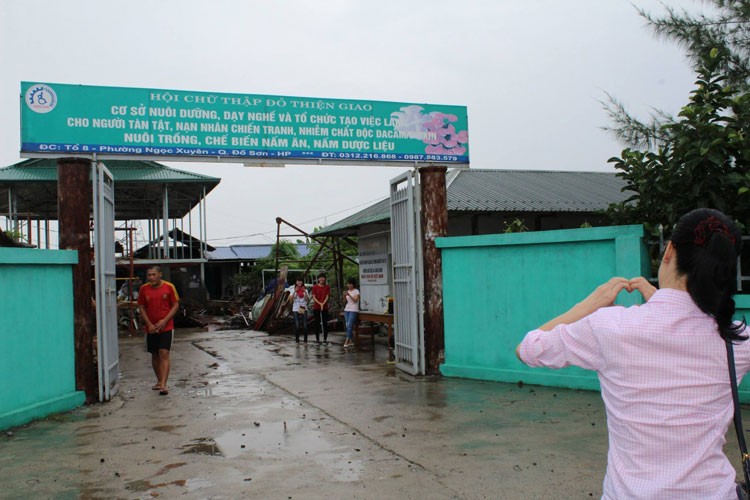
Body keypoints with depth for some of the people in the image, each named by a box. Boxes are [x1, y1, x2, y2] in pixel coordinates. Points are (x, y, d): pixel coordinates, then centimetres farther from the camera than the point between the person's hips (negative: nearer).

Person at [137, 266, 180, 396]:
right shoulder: (144, 289, 2)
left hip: (166, 327, -3)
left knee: (164, 354, -12)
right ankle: (159, 381, 27)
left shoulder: (169, 287, -5)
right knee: (155, 355, 12)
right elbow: (141, 308, 6)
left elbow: (176, 305, -2)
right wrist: (149, 324, -5)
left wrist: (164, 321, -12)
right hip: (151, 328, 3)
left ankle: (163, 385, -16)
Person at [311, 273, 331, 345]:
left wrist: (323, 304, -16)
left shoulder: (327, 287, 4)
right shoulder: (315, 287, 0)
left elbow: (327, 297, -1)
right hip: (316, 307, -1)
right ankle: (317, 340, 7)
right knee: (317, 324, 2)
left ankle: (325, 340, 6)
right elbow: (314, 297, -3)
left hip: (325, 307, 1)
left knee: (325, 323, 0)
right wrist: (320, 304, -16)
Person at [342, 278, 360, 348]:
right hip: (346, 310, 6)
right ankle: (351, 341, 6)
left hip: (353, 310, -6)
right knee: (348, 326, 2)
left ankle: (347, 341, -15)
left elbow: (355, 300, -14)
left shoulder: (356, 291, -2)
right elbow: (345, 301, 12)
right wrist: (344, 296, -6)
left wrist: (349, 295, -22)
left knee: (349, 325, -14)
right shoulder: (347, 291, 14)